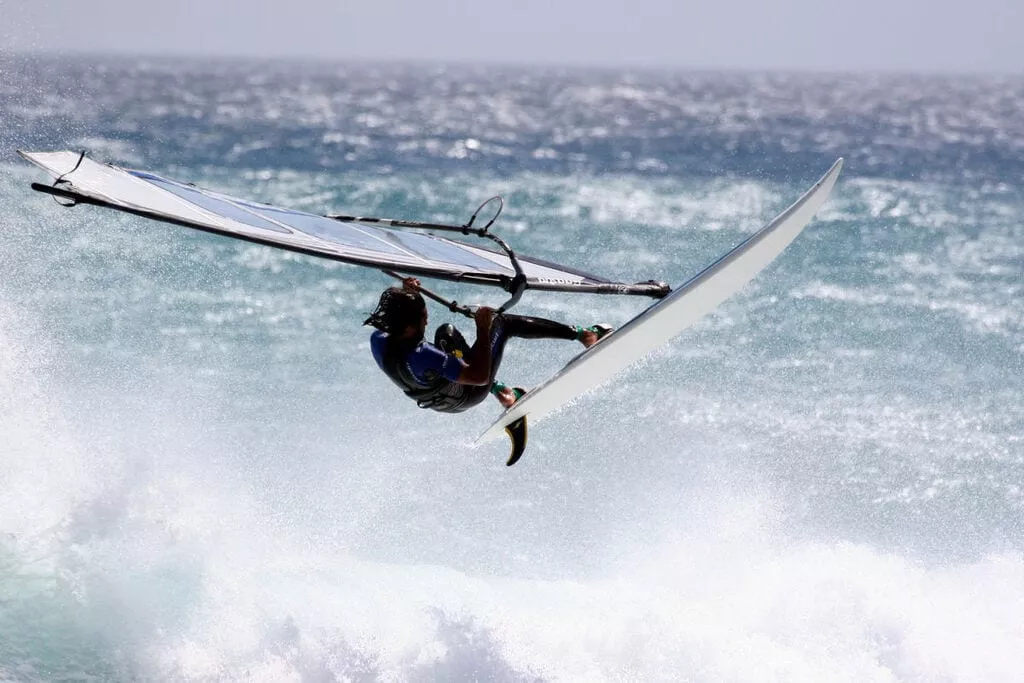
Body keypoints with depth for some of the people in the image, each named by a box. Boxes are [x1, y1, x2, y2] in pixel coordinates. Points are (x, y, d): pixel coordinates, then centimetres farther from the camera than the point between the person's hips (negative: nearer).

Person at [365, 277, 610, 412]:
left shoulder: (377, 341, -23)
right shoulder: (420, 357, -44)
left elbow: (388, 322, 7)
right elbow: (478, 377, -40)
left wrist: (404, 295, -5)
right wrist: (483, 329, -37)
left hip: (441, 401, 7)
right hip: (468, 395, -7)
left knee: (447, 331, 30)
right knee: (501, 322, 0)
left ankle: (499, 390, 36)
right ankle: (581, 335, 12)